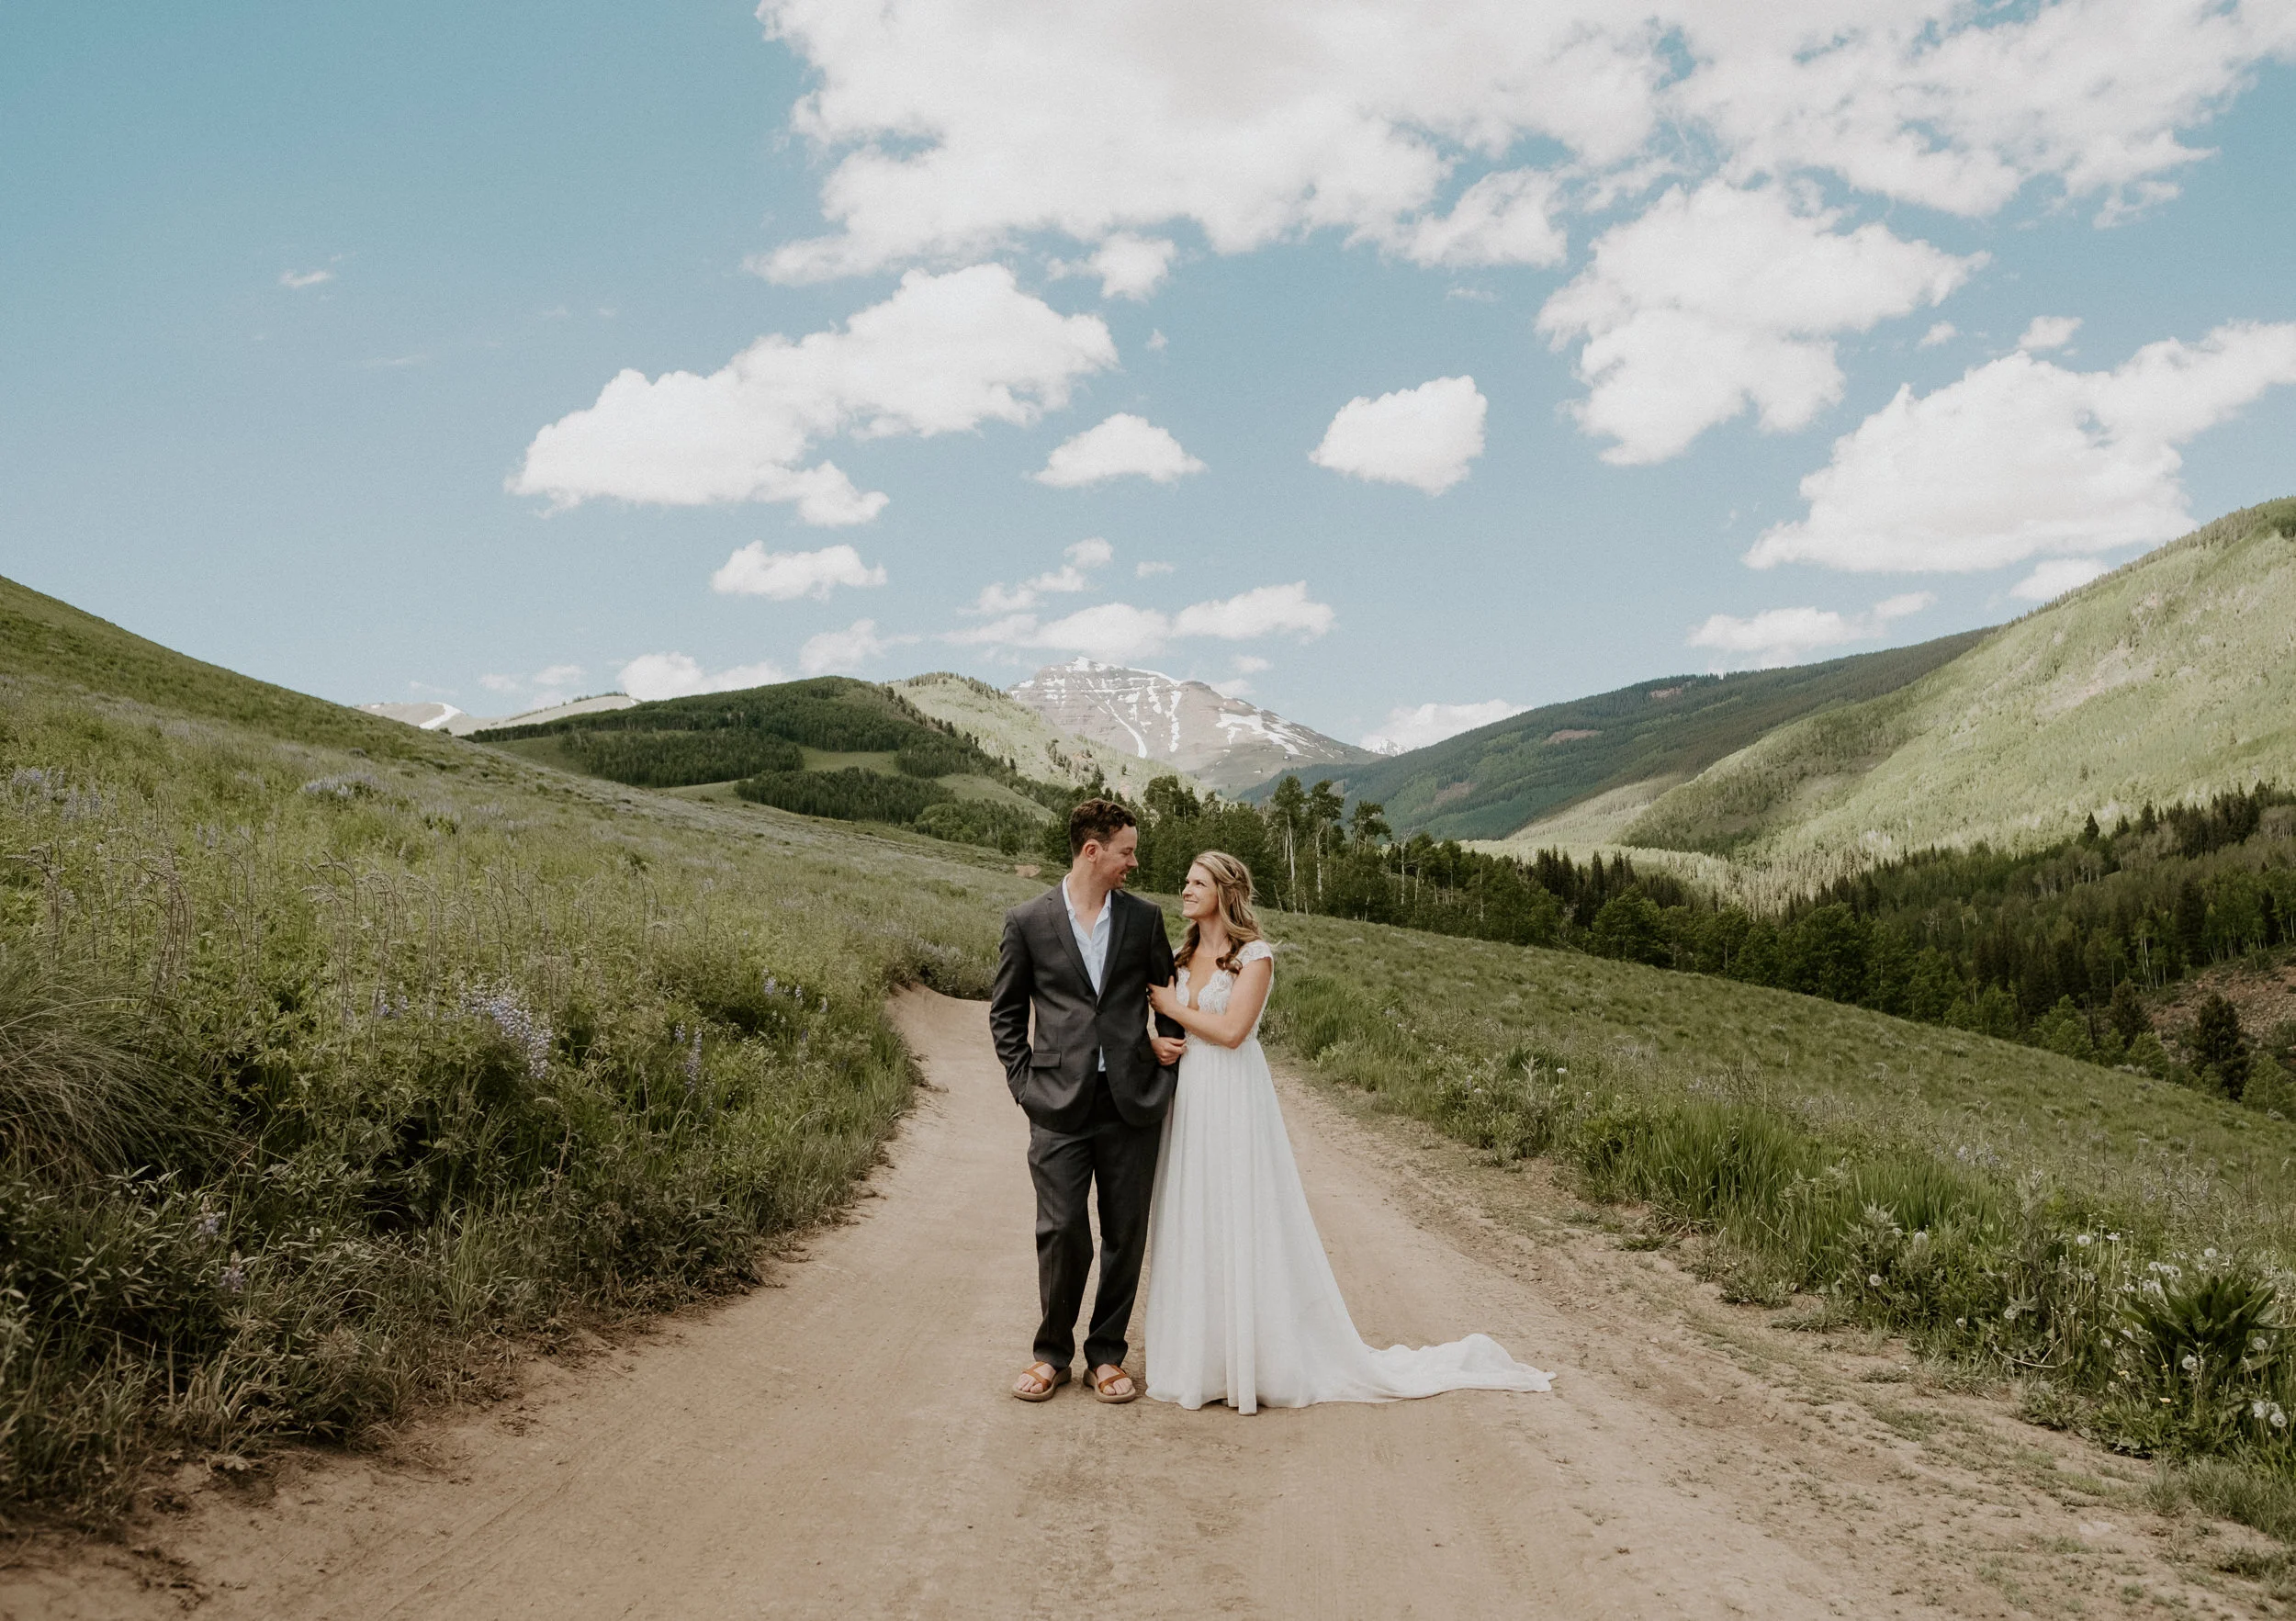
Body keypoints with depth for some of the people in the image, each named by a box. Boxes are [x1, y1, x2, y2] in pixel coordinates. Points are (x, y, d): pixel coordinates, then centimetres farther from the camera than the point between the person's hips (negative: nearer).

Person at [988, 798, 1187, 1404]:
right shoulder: (1028, 921, 1)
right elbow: (1005, 1013, 8)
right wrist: (1026, 1082, 1)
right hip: (1060, 1105, -2)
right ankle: (1053, 1352, 19)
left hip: (1131, 1102, 2)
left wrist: (1167, 1043, 5)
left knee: (1126, 1234, 7)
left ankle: (1107, 1353, 23)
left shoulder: (1144, 918, 7)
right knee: (1060, 1232, -2)